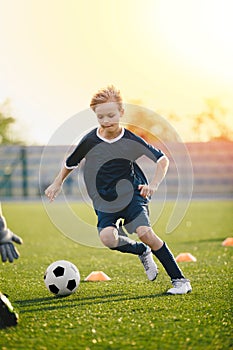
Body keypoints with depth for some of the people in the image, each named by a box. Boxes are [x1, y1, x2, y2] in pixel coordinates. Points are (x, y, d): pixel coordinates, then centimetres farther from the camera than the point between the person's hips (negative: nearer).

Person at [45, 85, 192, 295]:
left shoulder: (131, 141, -11)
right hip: (104, 199, 1)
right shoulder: (89, 141, -8)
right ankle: (143, 251, 6)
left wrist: (154, 185, -15)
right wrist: (57, 184, 16)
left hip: (131, 193, -1)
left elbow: (163, 160, -3)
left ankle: (179, 279, -12)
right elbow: (70, 163, 12)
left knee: (144, 232, -25)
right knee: (107, 237, -26)